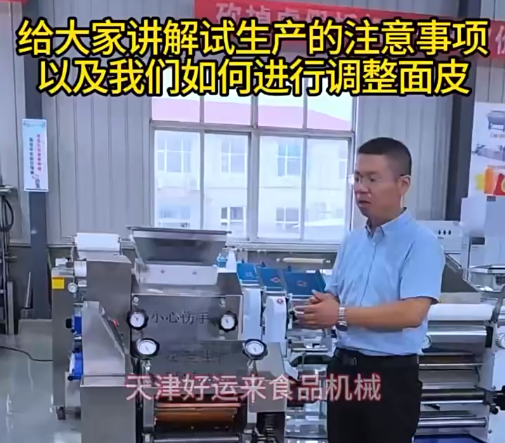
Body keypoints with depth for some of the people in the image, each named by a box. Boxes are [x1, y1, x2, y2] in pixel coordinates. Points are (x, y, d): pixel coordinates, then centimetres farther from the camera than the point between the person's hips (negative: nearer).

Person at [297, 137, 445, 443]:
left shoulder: (421, 243, -13)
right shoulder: (353, 241, 8)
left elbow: (411, 313, -22)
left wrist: (342, 315, -20)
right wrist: (319, 308, -10)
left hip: (391, 375, -6)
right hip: (345, 367, 6)